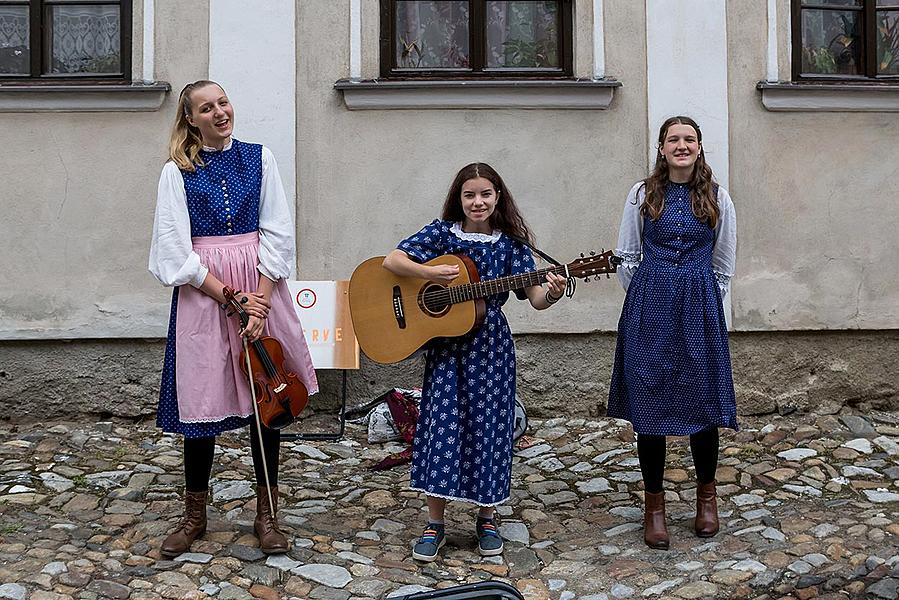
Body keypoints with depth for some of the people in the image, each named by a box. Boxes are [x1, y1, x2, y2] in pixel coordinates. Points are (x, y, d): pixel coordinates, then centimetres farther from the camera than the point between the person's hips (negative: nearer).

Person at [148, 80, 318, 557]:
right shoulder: (178, 171, 3)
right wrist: (228, 296, -12)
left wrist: (261, 298, -10)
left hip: (260, 288, 1)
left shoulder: (258, 157, 7)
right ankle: (195, 513, 22)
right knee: (201, 398, 3)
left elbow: (277, 232, 1)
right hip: (202, 292, -1)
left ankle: (267, 513, 18)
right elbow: (175, 247, -4)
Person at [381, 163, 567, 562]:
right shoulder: (442, 232, -1)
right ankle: (435, 523, 11)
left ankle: (486, 519, 23)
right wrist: (430, 272, -22)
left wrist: (552, 293, -30)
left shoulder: (510, 242, 0)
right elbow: (391, 260, -7)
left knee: (489, 427, 5)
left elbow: (535, 298, -8)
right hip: (446, 346, -1)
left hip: (491, 348, 1)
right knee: (443, 425, -2)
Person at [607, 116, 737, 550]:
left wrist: (701, 300, 13)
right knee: (648, 401, 1)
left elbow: (724, 265, 13)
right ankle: (654, 502, 14)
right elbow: (626, 257, 9)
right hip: (649, 309, 0)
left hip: (700, 307, 0)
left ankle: (706, 494, 24)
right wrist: (647, 299, 10)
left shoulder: (718, 198, 6)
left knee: (703, 400, 2)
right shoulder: (642, 194, 5)